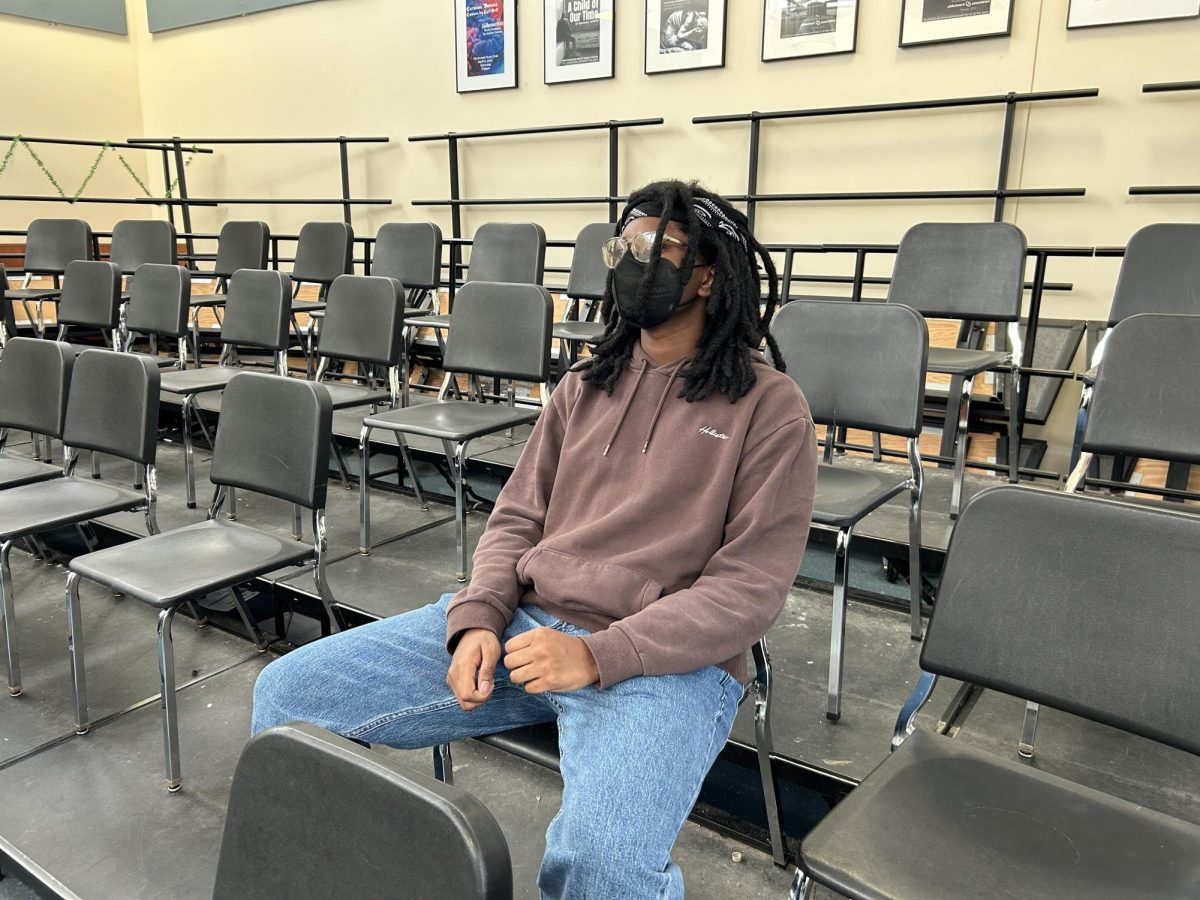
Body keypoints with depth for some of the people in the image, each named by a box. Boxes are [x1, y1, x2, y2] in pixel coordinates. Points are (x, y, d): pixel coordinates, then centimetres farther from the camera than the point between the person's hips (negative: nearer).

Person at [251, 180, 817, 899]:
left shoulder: (768, 406, -3)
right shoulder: (587, 385, 15)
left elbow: (750, 584, -9)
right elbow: (518, 519, 14)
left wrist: (597, 656, -18)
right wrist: (478, 618, -5)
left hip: (663, 659, -5)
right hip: (522, 623, 6)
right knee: (288, 693, -3)